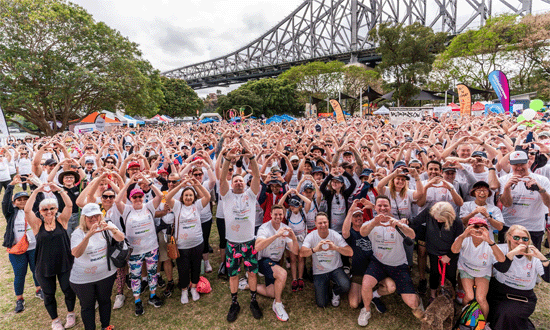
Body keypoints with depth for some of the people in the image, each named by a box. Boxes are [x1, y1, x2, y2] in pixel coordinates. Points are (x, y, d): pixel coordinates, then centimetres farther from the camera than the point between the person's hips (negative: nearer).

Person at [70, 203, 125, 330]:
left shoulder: (107, 226, -8)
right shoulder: (78, 233, -13)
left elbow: (121, 238, -24)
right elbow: (76, 253, -29)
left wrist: (112, 229, -45)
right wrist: (88, 235, -44)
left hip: (106, 274, 2)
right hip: (83, 278, -1)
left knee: (105, 300, 20)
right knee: (87, 305, 15)